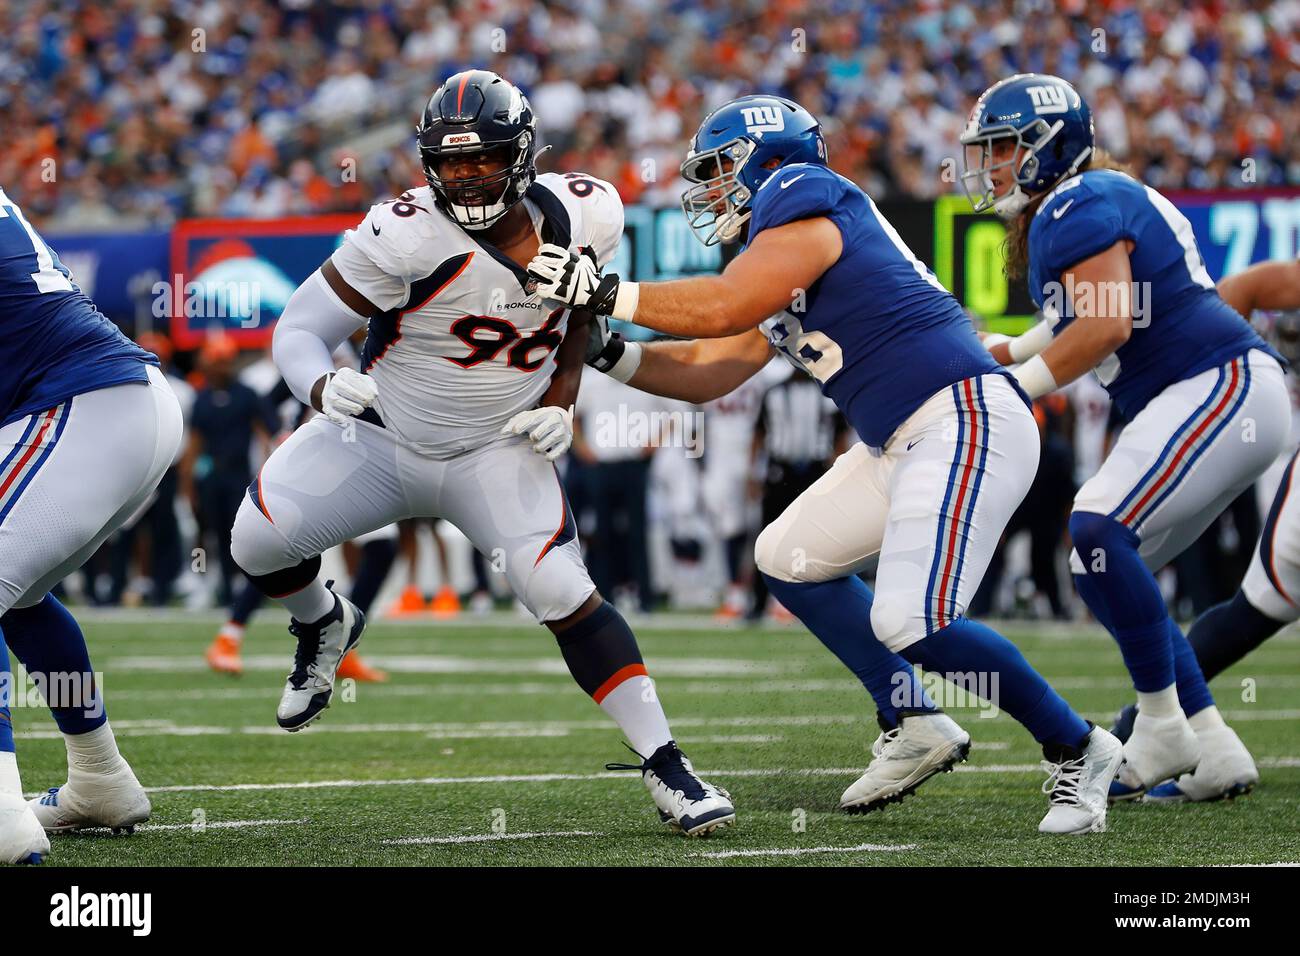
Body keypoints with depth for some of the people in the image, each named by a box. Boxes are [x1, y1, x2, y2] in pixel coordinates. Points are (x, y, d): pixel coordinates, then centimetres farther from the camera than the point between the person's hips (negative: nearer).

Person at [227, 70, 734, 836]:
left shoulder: (584, 216, -13)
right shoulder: (408, 236, -26)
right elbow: (299, 330, -23)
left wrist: (561, 398, -5)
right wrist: (323, 387, -44)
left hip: (497, 449, 1)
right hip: (381, 436, -1)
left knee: (563, 594, -18)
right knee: (258, 542, -17)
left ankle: (665, 767, -10)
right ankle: (324, 625, 20)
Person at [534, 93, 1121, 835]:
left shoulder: (803, 203, -7)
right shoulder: (775, 277, 22)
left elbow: (722, 308, -18)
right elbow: (708, 374, 23)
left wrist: (607, 292, -10)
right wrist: (608, 351, 15)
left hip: (966, 419, -11)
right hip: (905, 443, 11)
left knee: (912, 622, -20)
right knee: (789, 559, 18)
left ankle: (1077, 750, -6)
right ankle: (914, 726, 16)